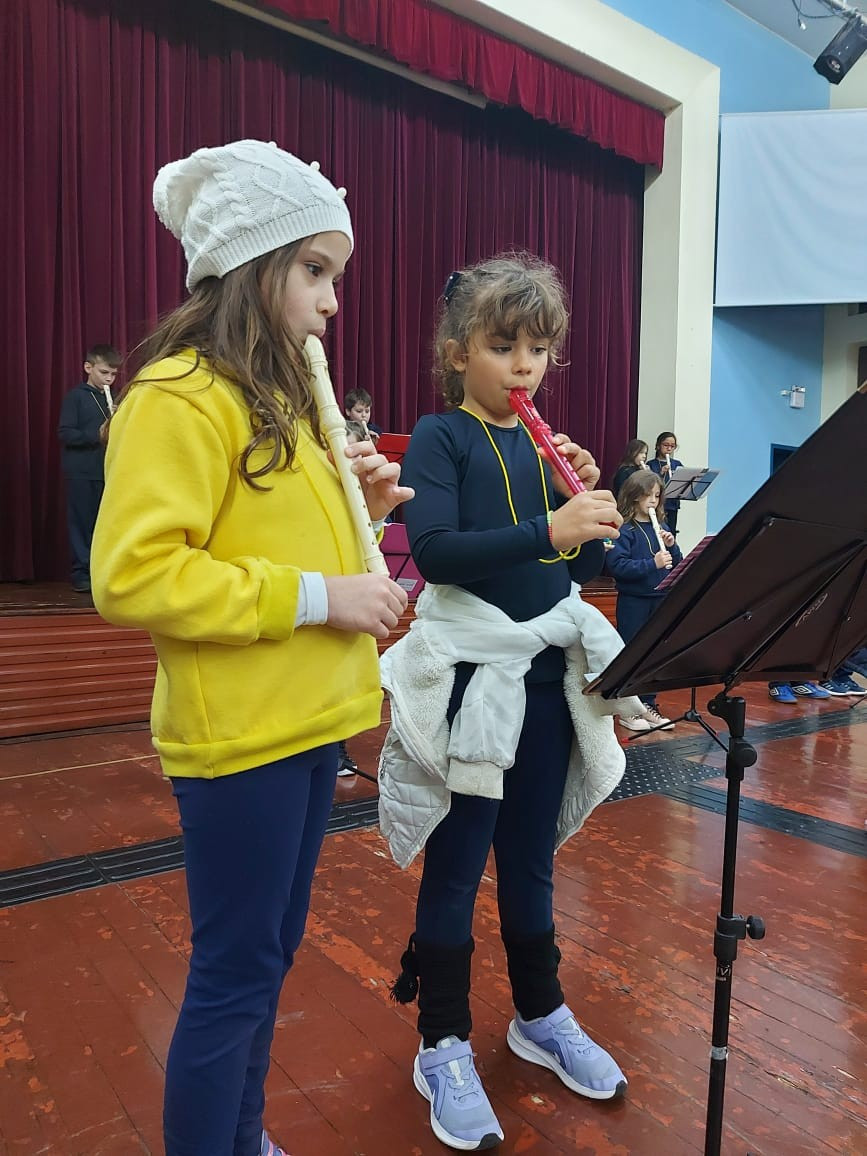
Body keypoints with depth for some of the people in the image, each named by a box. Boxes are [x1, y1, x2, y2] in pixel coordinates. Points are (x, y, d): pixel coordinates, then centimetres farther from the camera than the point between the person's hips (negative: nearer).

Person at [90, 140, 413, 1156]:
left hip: (304, 723, 9)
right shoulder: (180, 397, -14)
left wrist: (352, 508, 3)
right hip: (239, 735, -9)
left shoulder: (274, 396, 14)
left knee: (268, 958, 22)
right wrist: (315, 595, -22)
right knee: (233, 976, 7)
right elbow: (132, 577, -23)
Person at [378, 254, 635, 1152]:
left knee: (531, 858, 19)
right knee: (456, 866, 7)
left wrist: (590, 504, -8)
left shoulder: (543, 444, 10)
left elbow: (585, 565, 9)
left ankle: (541, 1017, 39)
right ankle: (443, 1046, 27)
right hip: (467, 673, -5)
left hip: (545, 670, 6)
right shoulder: (440, 437, -6)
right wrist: (545, 529, -31)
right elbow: (432, 548, -23)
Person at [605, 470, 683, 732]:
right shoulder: (623, 529, -9)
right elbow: (616, 565, -20)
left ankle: (648, 706, 25)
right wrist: (652, 563, -26)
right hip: (633, 601, -6)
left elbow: (678, 564, 12)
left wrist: (671, 546, -7)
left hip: (660, 600, 6)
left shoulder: (660, 527, 9)